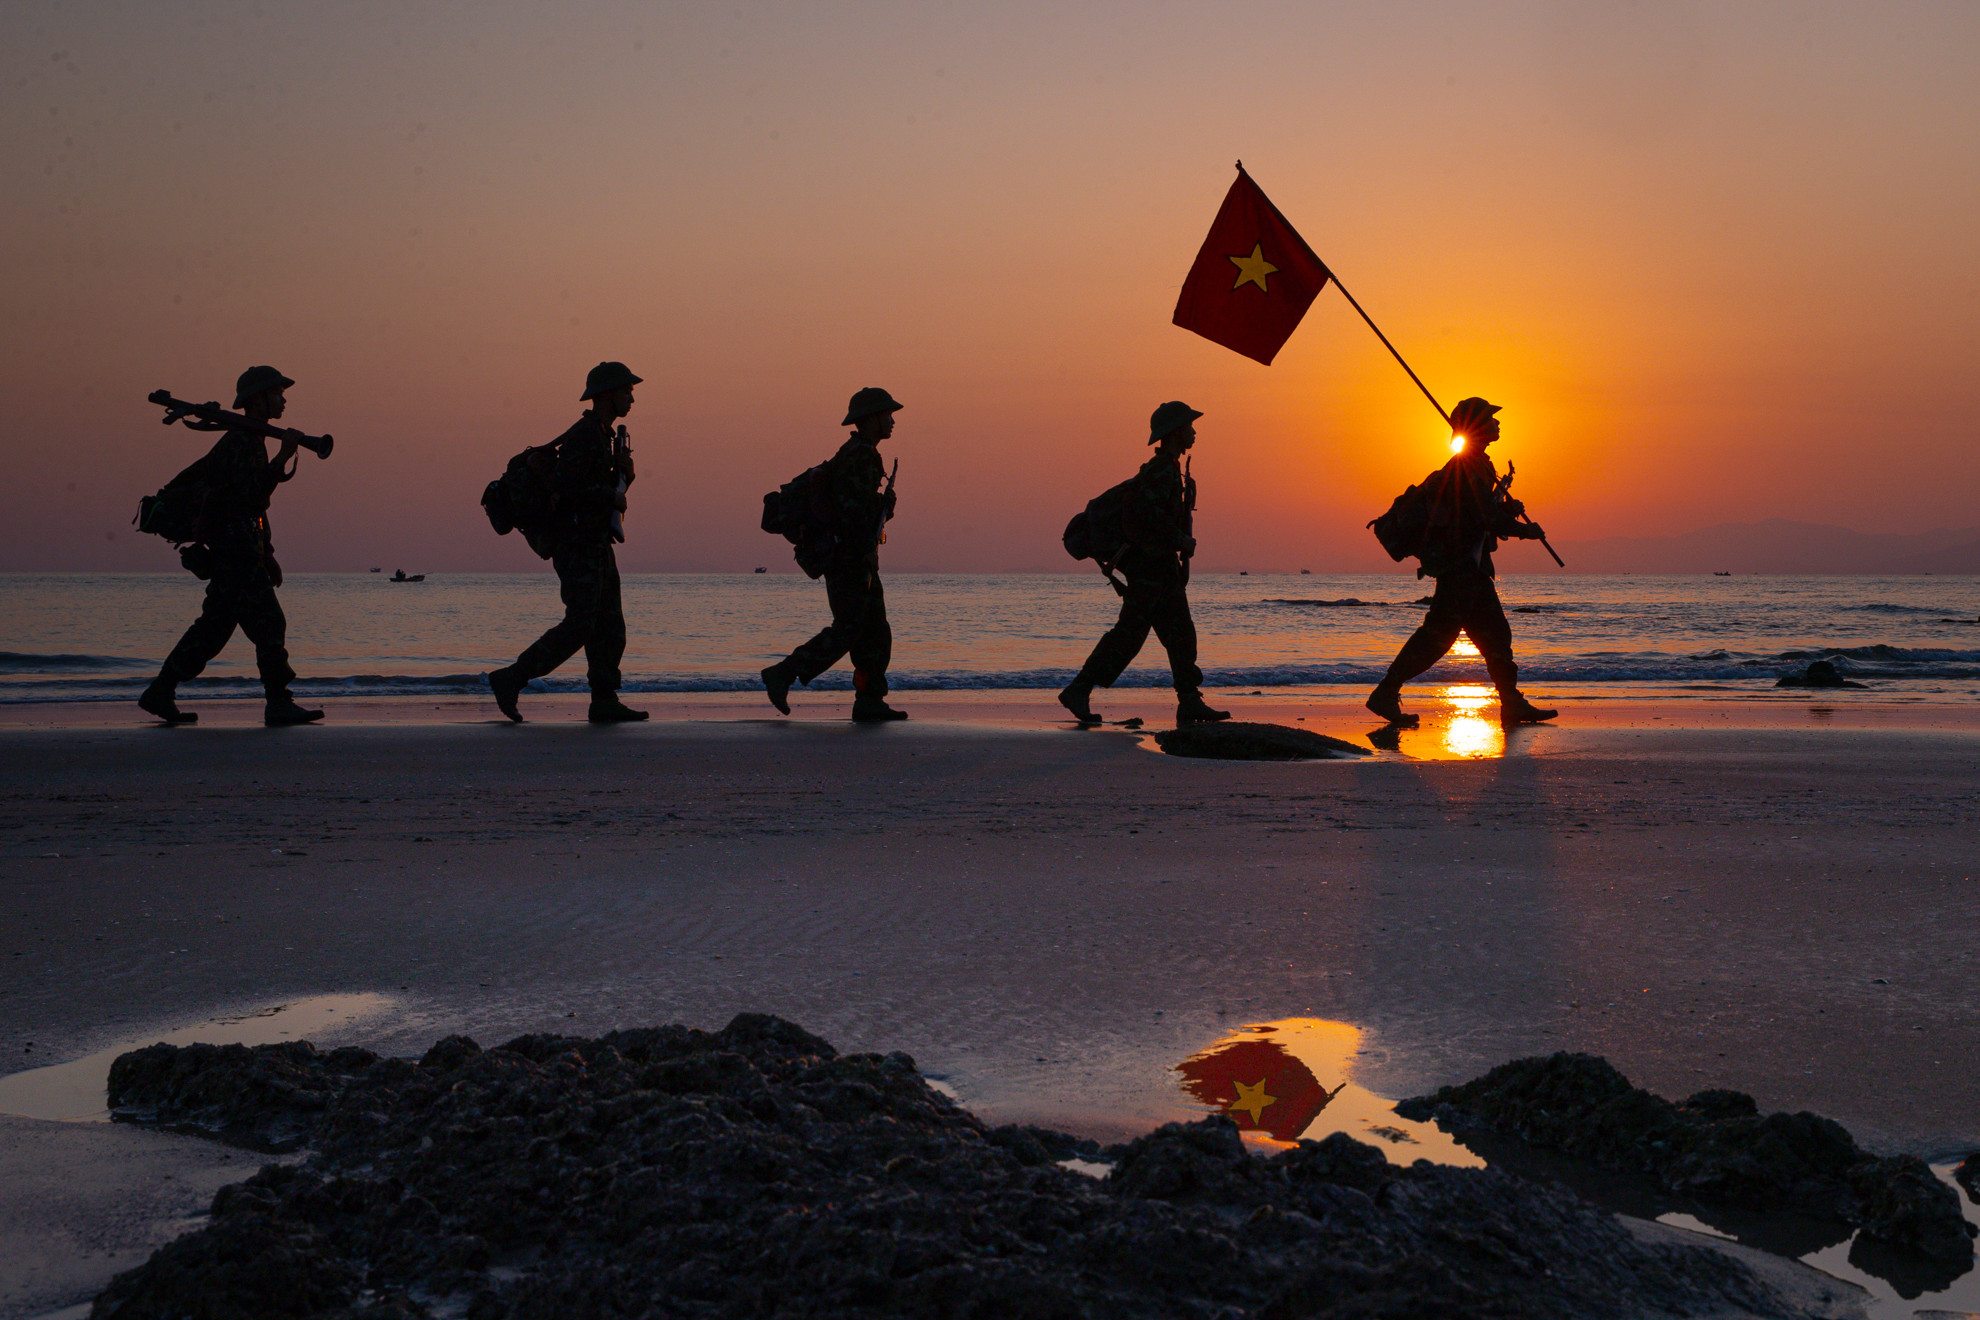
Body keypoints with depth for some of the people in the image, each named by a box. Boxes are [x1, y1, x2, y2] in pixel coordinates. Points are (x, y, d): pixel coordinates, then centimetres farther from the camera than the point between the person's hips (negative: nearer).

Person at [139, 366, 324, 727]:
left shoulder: (253, 440, 21)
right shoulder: (239, 441, -12)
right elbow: (251, 492, -25)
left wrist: (266, 555, 24)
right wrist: (285, 457, -27)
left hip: (241, 548, 10)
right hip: (233, 544, -10)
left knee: (214, 627, 11)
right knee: (267, 623, -10)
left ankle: (159, 694, 16)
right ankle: (279, 704, -9)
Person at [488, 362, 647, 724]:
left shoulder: (603, 435, 18)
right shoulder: (583, 435, -14)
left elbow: (614, 486, 24)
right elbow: (562, 487, -25)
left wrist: (622, 470, 4)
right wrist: (610, 496, -16)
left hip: (597, 546, 10)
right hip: (577, 545, -10)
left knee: (610, 626, 5)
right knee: (579, 626, -11)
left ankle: (605, 701, 5)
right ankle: (510, 680, -5)